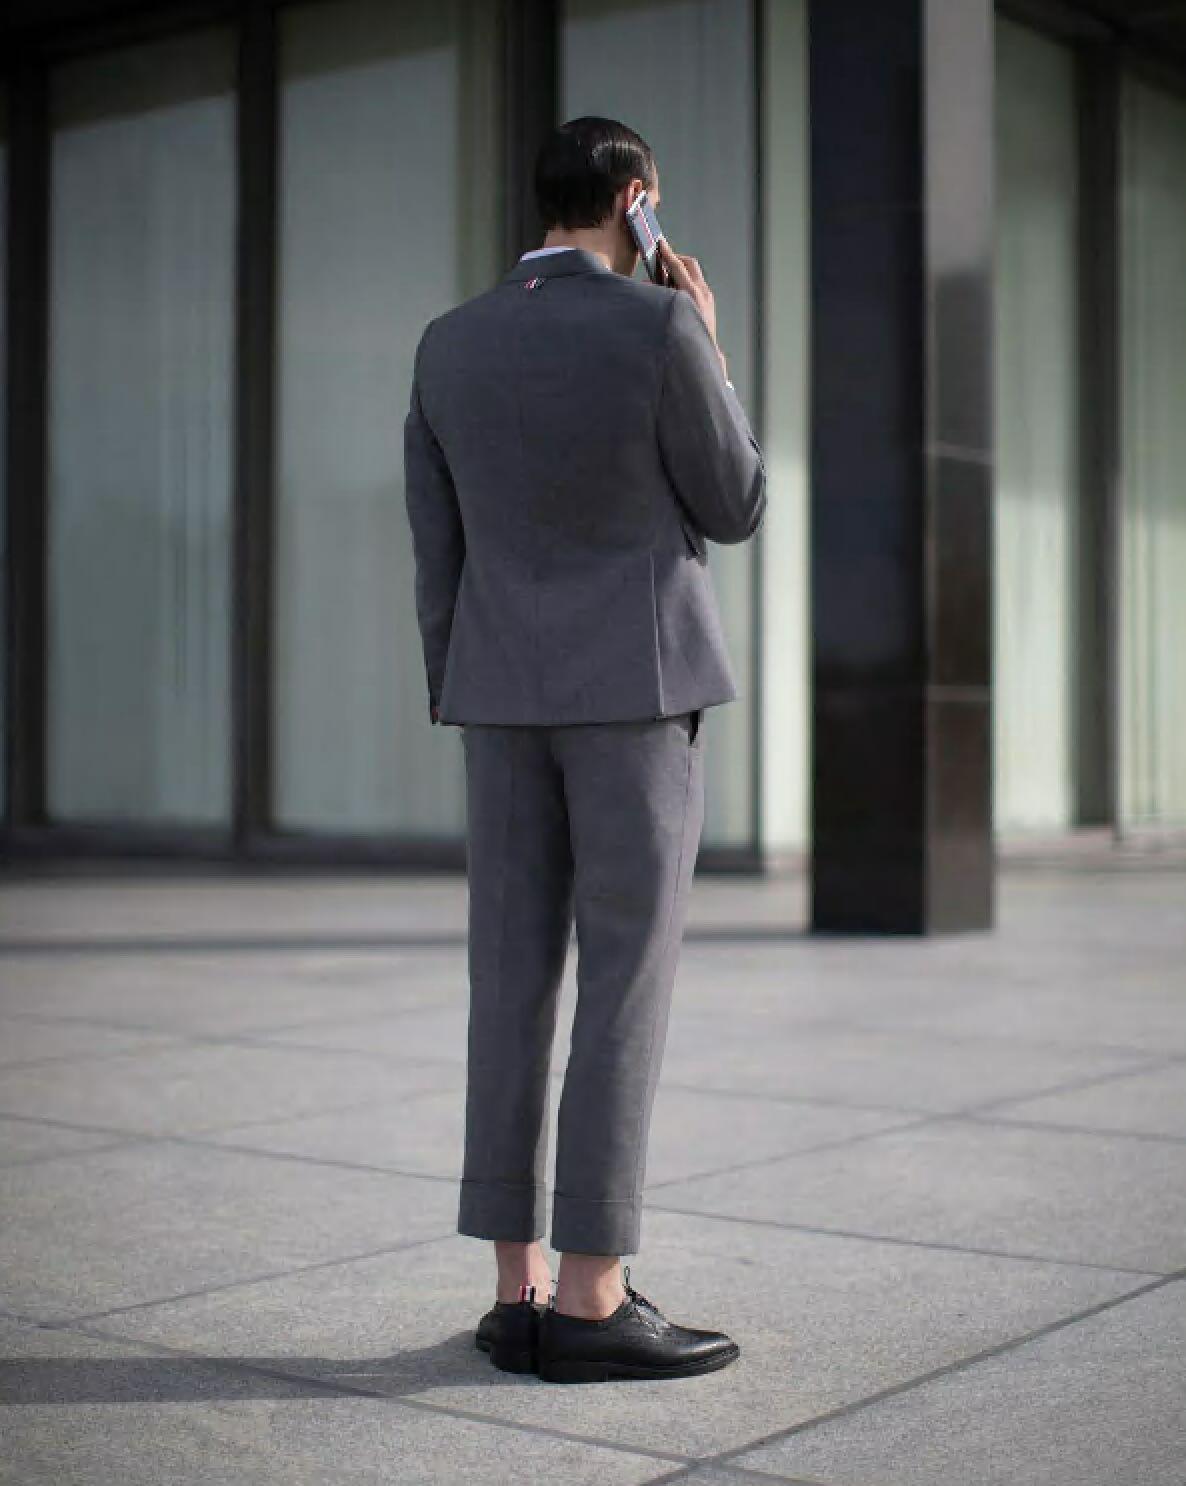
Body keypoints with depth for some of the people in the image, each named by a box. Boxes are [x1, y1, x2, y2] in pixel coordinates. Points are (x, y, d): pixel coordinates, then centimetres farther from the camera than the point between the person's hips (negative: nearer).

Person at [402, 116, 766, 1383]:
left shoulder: (448, 345, 7)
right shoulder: (659, 329, -8)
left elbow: (436, 558, 8)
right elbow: (735, 512, 1)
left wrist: (465, 720, 14)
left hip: (509, 693, 6)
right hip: (637, 684, -5)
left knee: (515, 985, 4)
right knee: (626, 984, -5)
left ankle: (519, 1297, 5)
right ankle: (591, 1303, -5)